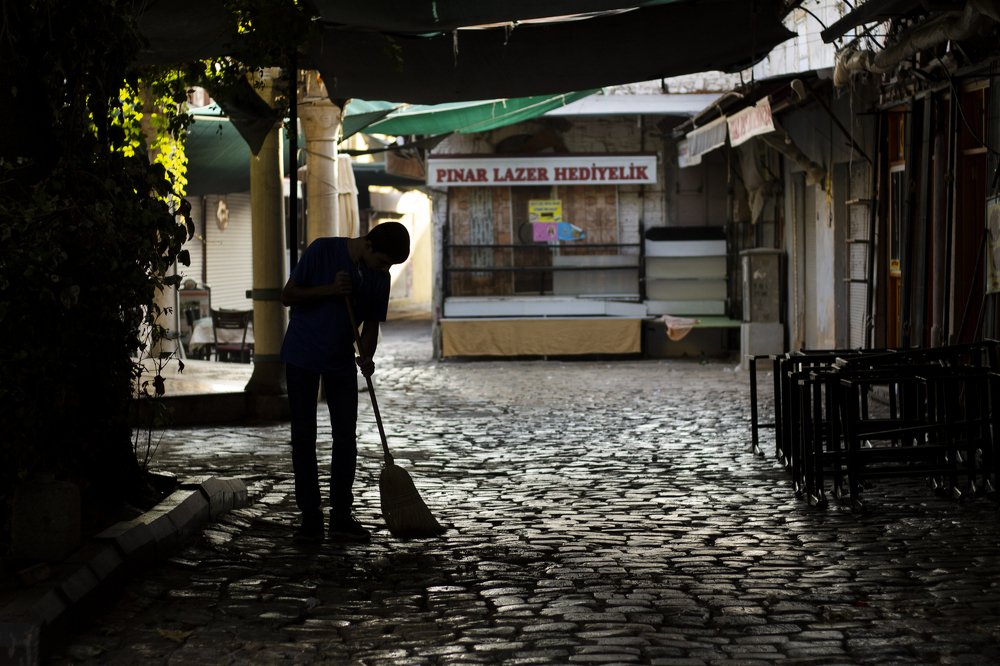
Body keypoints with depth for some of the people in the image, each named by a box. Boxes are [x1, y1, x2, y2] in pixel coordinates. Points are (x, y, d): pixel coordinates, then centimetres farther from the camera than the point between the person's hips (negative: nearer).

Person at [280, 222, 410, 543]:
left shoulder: (380, 278, -4)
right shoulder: (322, 251, -16)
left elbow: (371, 323, 3)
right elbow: (287, 296, -13)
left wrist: (366, 357, -16)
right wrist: (329, 290, -26)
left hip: (341, 361, 4)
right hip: (302, 356, -4)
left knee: (346, 438, 1)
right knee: (304, 437, -1)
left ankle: (341, 516, 10)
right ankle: (310, 516, 5)